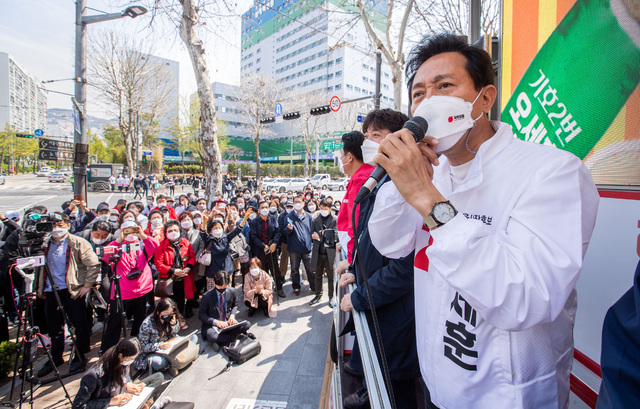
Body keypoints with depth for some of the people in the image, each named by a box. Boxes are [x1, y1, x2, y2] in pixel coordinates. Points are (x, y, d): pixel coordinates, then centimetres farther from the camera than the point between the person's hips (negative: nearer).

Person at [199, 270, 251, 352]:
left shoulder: (231, 292, -4)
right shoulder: (207, 296, -14)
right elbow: (201, 315, -7)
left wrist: (232, 315, -7)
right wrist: (215, 322, -21)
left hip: (227, 323, 4)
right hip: (212, 324, -4)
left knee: (247, 324, -21)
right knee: (211, 336, -39)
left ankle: (219, 342, -21)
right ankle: (235, 335, -18)